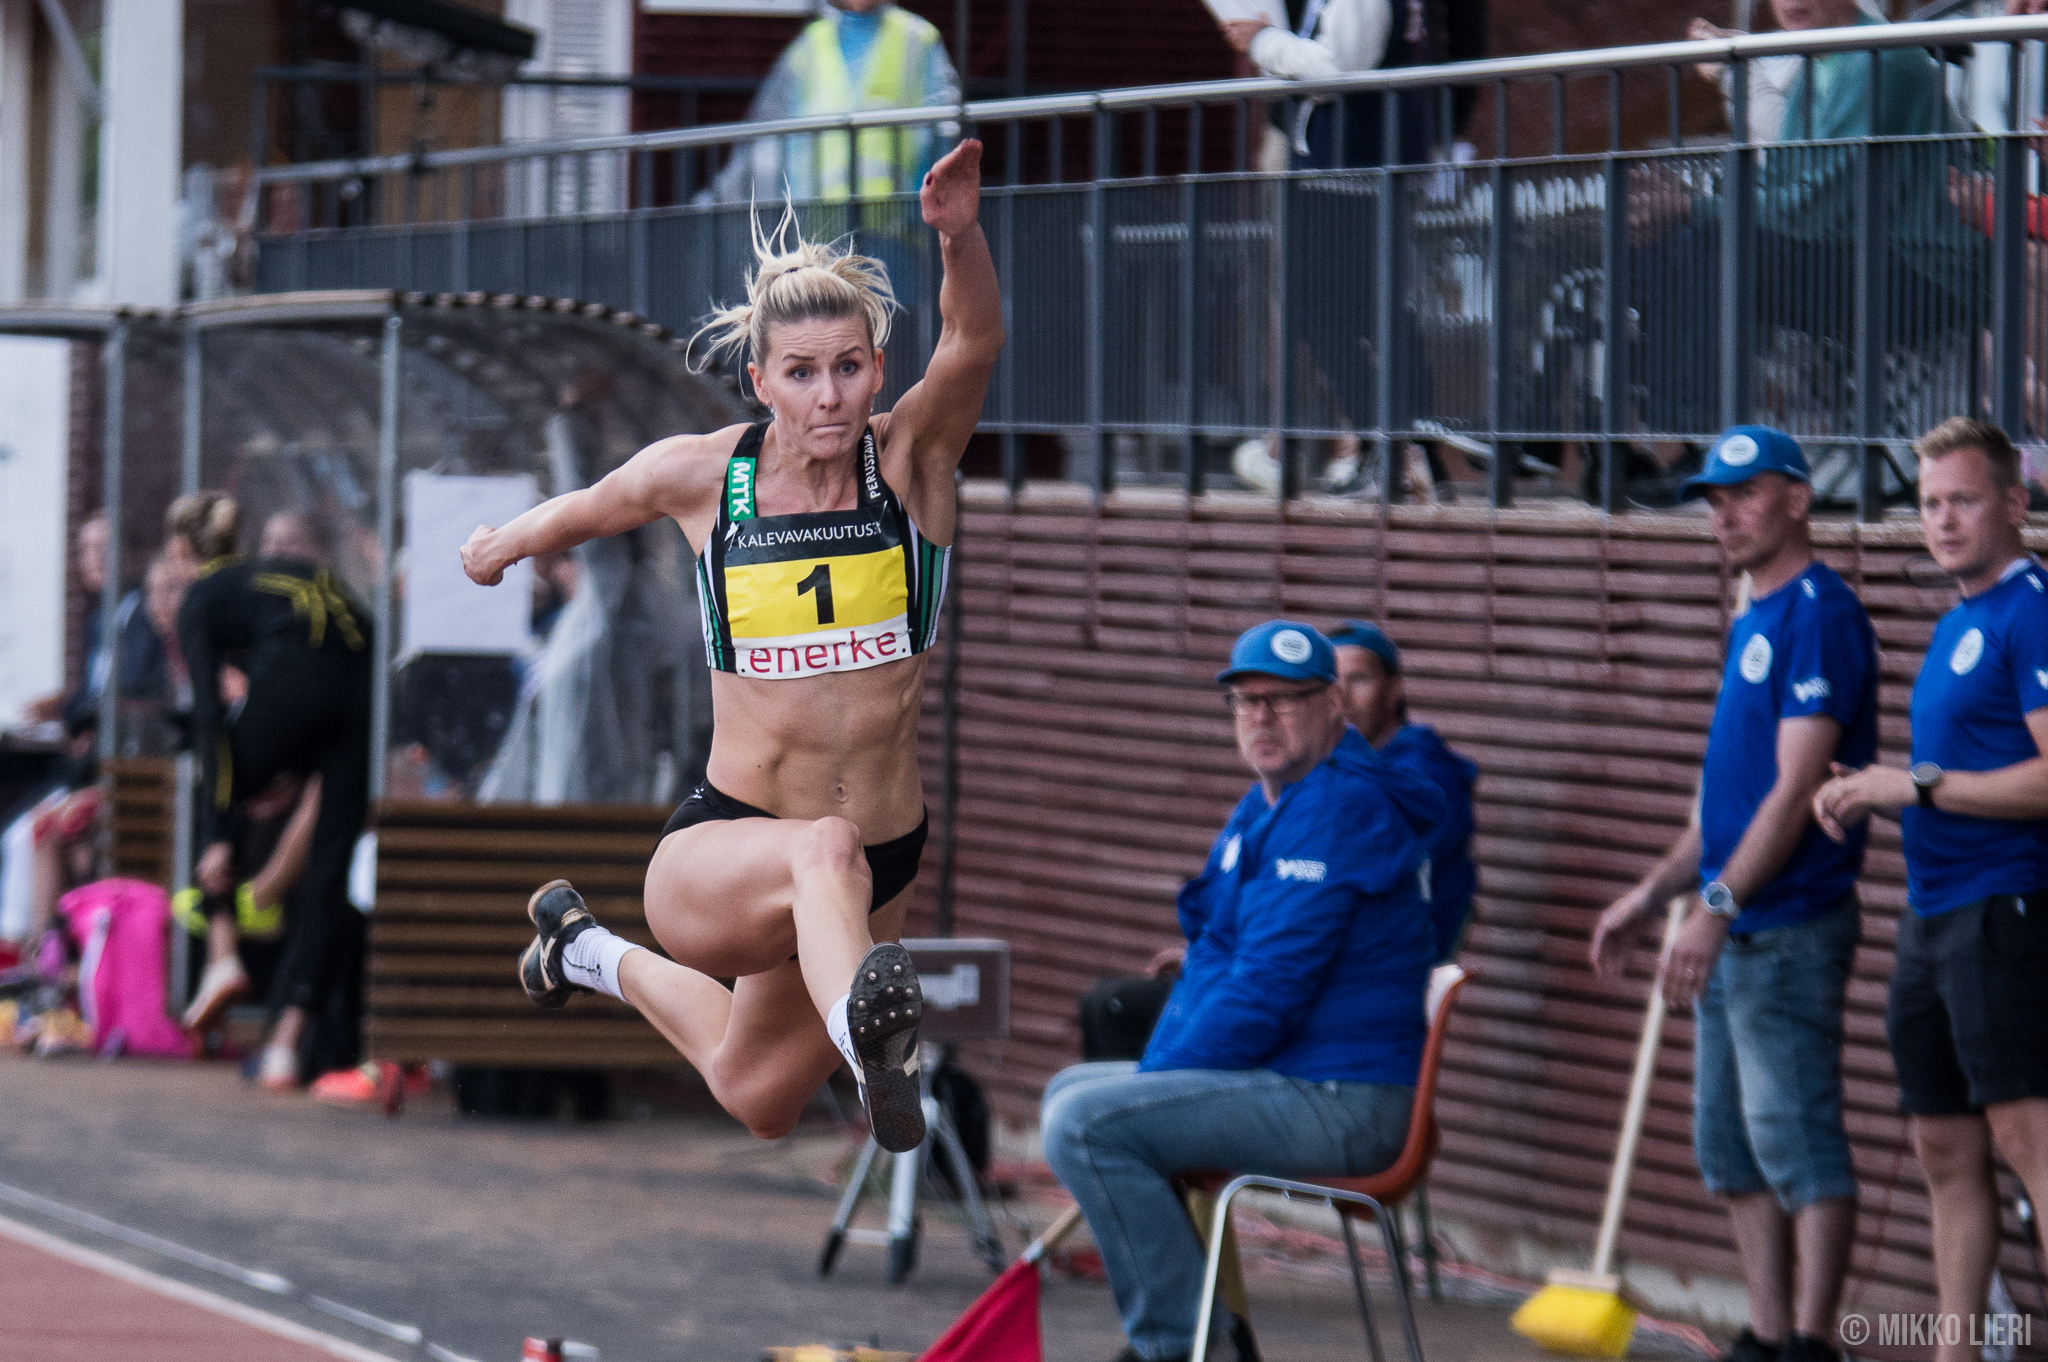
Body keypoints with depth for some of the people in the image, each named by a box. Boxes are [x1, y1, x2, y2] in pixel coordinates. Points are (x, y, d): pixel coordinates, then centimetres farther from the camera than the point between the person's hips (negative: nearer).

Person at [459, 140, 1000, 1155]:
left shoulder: (912, 462, -10)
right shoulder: (700, 475, -7)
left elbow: (973, 345, -30)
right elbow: (591, 508, 16)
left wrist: (959, 237, -50)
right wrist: (506, 544, 35)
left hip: (877, 872, 3)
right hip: (716, 850, -3)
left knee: (757, 1102, 26)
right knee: (827, 850, -40)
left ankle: (605, 959, 53)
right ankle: (867, 1037, -67)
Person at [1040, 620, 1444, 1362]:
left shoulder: (1339, 809, -16)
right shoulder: (1261, 809, 18)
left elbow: (1268, 990, -21)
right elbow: (1215, 958, 26)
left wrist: (1157, 1079, -13)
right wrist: (1156, 1074, 10)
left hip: (1340, 1103, -11)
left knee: (1084, 1123, -22)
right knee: (1070, 1091, 22)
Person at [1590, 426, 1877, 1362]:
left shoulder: (1818, 615, -12)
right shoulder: (1752, 620, 18)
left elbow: (1797, 786, -19)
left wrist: (1718, 907, -23)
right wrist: (1655, 892, 20)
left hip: (1790, 928, -10)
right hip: (1732, 935, 10)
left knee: (1794, 1136, -9)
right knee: (1729, 1145, 12)